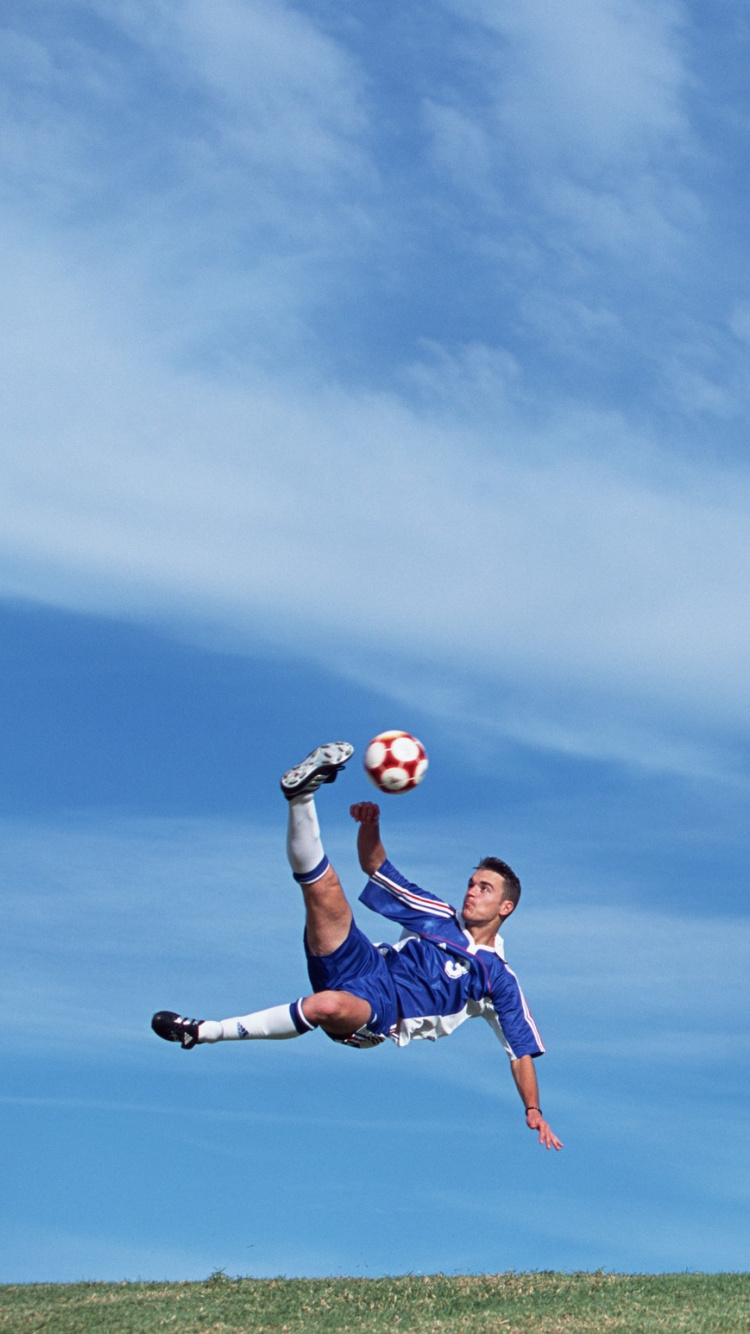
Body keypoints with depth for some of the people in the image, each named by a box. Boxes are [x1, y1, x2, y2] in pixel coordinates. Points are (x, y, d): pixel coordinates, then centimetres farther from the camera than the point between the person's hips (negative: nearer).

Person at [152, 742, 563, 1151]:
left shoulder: (498, 978, 10)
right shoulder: (439, 918, 20)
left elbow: (523, 1050, 10)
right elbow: (375, 867, 19)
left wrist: (533, 1111, -3)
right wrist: (370, 824, 0)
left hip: (382, 1015, -5)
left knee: (327, 1005, -40)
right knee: (323, 885, -18)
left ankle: (203, 1032, -32)